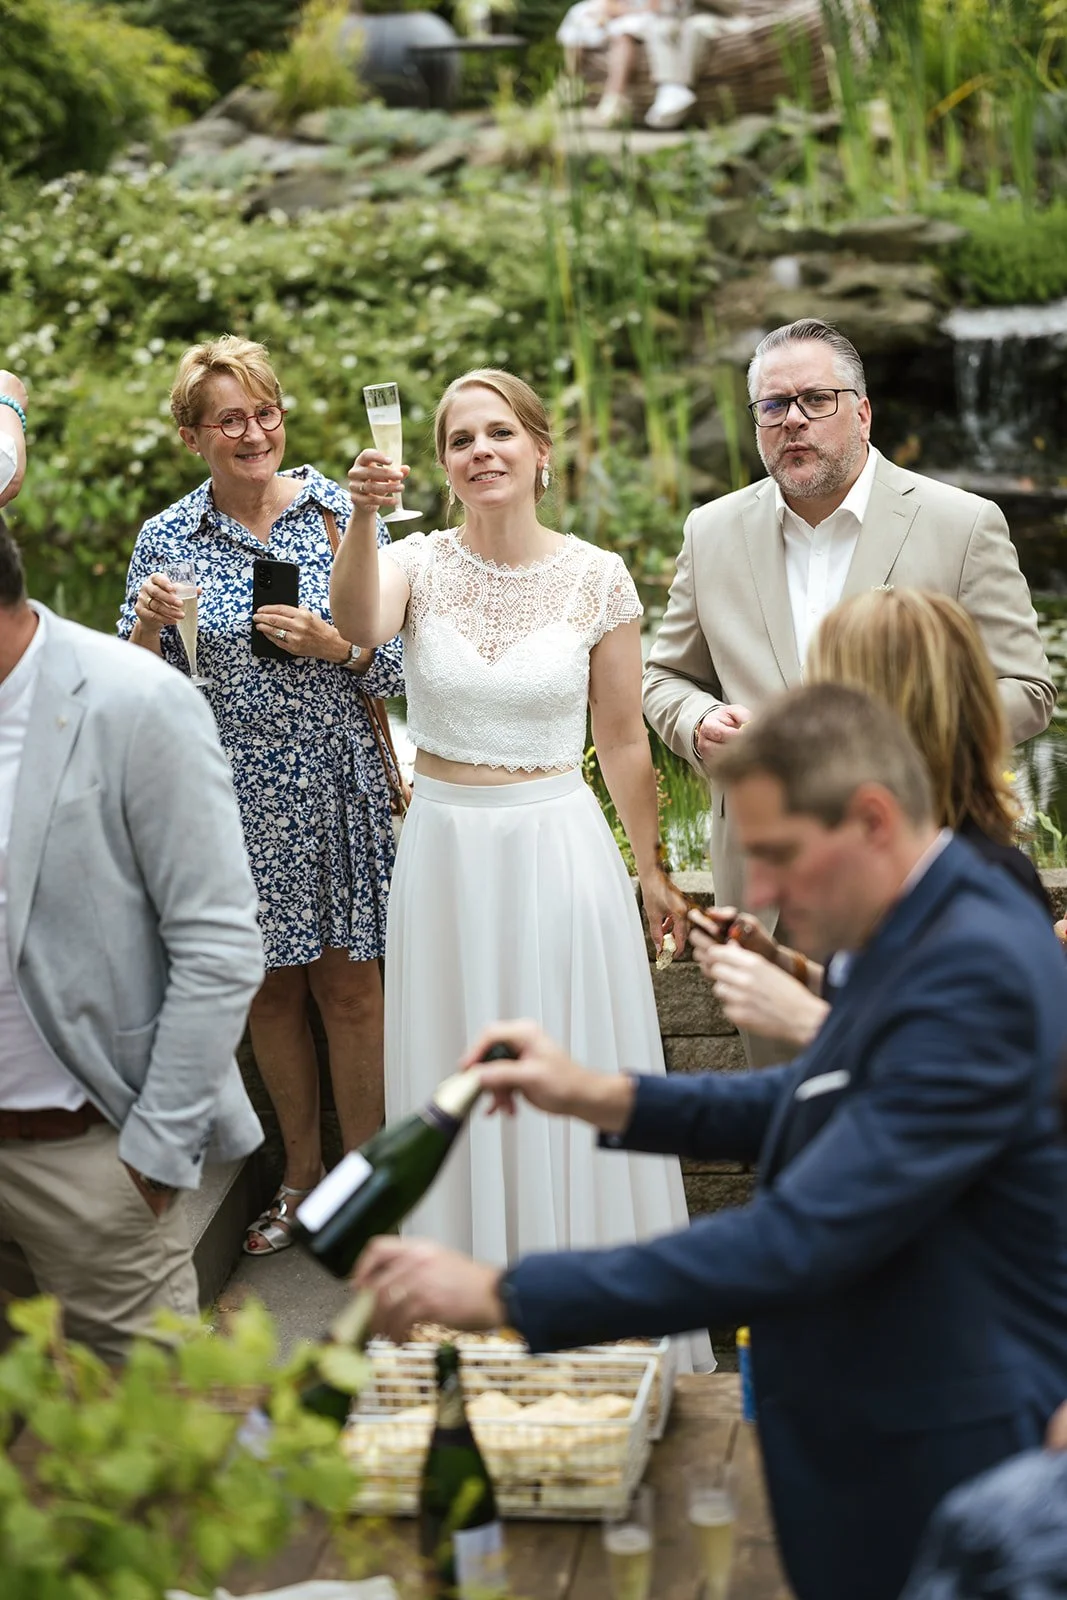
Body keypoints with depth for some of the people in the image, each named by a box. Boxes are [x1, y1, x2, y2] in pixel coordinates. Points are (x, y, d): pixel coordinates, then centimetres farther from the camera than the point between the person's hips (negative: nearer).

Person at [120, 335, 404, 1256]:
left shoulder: (343, 513, -2)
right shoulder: (166, 539, 0)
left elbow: (403, 663, 0)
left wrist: (337, 646, -18)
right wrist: (149, 628, -17)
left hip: (337, 786, -1)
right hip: (236, 797, 2)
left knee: (348, 983, 5)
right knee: (270, 987, 13)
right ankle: (301, 1170, 31)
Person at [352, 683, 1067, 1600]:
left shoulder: (975, 975, -29)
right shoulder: (929, 930, 3)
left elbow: (799, 1241, -32)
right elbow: (814, 1106, 16)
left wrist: (502, 1294, -29)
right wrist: (601, 1097, 2)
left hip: (936, 1483, -9)